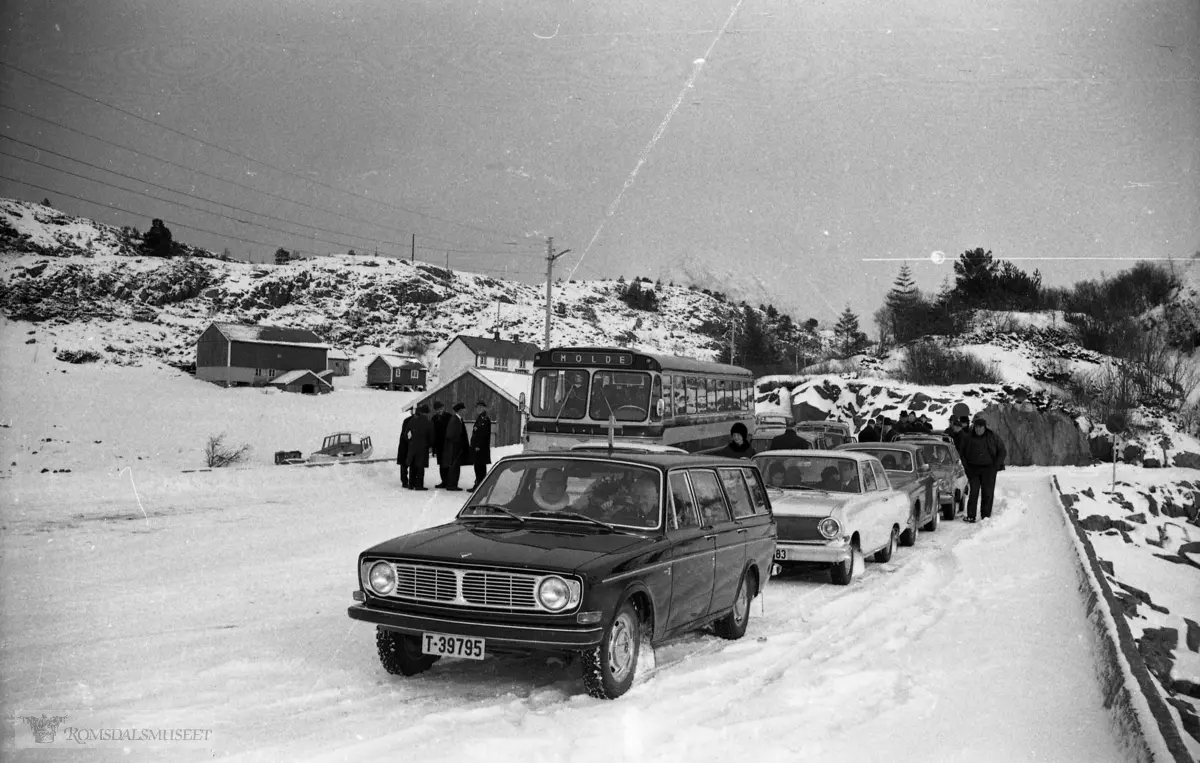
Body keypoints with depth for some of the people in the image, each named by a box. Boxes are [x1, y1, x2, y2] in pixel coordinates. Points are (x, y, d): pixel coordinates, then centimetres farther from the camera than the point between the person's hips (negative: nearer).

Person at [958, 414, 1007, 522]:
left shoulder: (993, 437, 2)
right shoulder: (968, 438, 4)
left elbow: (1002, 452, 8)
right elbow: (961, 453, 15)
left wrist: (995, 466, -2)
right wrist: (966, 467, 3)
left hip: (989, 469, 0)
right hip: (973, 469, 0)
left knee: (988, 493, 0)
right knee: (974, 492, -7)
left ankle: (986, 516, 7)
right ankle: (970, 516, -6)